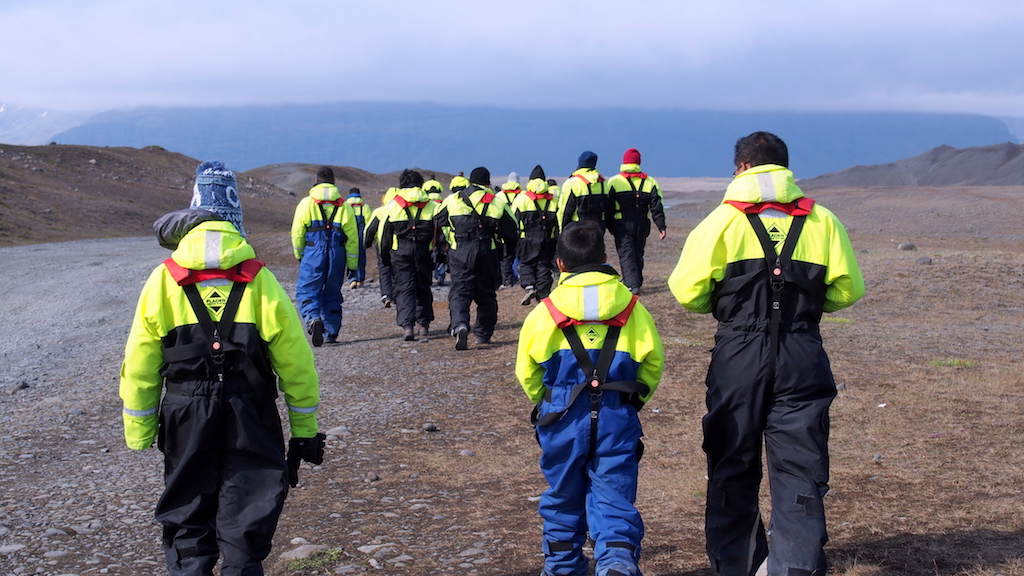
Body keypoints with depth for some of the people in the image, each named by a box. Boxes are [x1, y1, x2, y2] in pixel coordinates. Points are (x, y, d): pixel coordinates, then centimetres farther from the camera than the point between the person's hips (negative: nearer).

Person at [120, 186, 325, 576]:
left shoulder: (162, 282, 1)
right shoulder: (260, 281, 0)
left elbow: (139, 368, 4)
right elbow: (296, 364, 1)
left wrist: (139, 434, 13)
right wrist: (305, 431, 9)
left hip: (185, 419, 1)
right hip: (251, 422, -1)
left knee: (186, 518, 13)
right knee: (246, 520, 8)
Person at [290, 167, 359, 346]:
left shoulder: (306, 203, -1)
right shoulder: (343, 206, 4)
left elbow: (297, 233, 1)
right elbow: (352, 237, 4)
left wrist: (299, 255, 17)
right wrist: (352, 264, 11)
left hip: (313, 255, -2)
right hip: (337, 256, 2)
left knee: (307, 291, 1)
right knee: (332, 293, 14)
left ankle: (312, 319, -26)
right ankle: (332, 332, 15)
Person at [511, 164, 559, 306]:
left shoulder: (521, 199, -1)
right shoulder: (553, 200, 6)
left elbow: (513, 221, -1)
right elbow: (559, 221, 7)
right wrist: (557, 240, 13)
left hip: (527, 240, -2)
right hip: (548, 240, 2)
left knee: (526, 264, 9)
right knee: (544, 265, 8)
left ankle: (529, 287, -14)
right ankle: (542, 294, 8)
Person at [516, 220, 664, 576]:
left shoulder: (544, 313, -4)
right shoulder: (632, 308, -1)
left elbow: (527, 372, 5)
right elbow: (653, 362, 6)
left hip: (563, 420, 0)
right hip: (618, 422, 0)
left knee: (563, 496, 18)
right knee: (613, 497, 5)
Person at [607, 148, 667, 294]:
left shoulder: (614, 182, -2)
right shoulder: (650, 182, 4)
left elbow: (608, 207, -1)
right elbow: (656, 207, 0)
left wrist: (610, 226, 7)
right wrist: (661, 227, 1)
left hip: (622, 226, -3)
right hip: (642, 226, 3)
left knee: (626, 255, -5)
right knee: (638, 254, 17)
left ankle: (632, 286, -18)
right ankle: (636, 282, 27)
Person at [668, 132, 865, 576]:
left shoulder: (723, 220, -2)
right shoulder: (822, 221, 4)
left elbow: (687, 291, -5)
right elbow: (847, 289, 4)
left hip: (739, 356, -1)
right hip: (803, 359, 1)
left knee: (733, 466, 13)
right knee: (799, 471, 5)